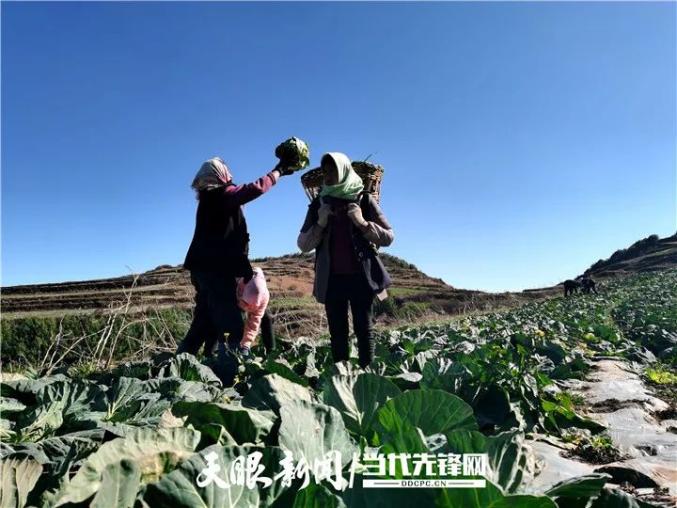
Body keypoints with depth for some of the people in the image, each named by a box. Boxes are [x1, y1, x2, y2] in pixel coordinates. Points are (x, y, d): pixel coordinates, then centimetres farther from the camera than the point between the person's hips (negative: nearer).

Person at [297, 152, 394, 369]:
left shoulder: (363, 199, 3)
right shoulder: (319, 203, 9)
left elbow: (388, 237, -1)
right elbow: (303, 245, 5)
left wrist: (363, 223, -15)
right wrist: (320, 224, -10)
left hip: (360, 276, -2)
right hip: (331, 278, 2)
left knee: (363, 329, -1)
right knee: (337, 332, 2)